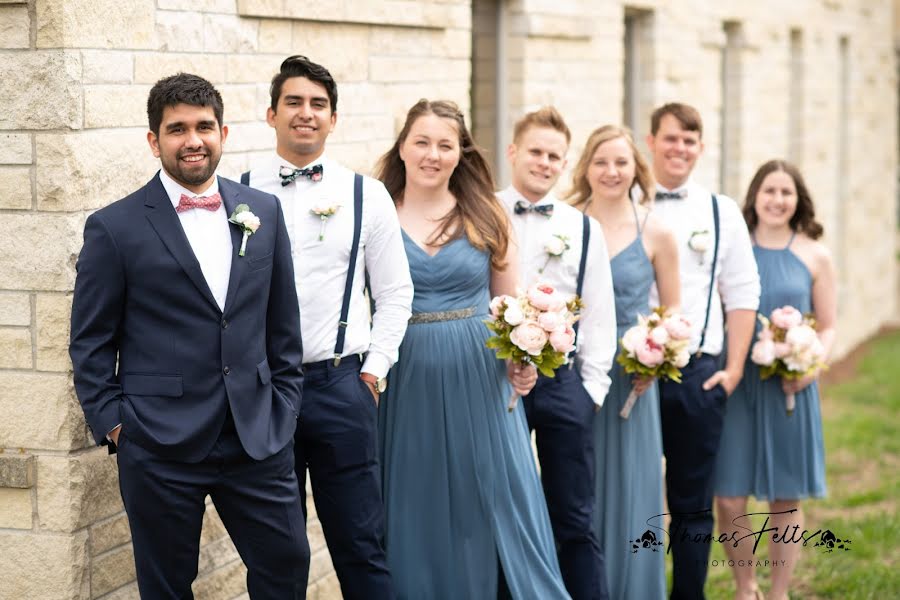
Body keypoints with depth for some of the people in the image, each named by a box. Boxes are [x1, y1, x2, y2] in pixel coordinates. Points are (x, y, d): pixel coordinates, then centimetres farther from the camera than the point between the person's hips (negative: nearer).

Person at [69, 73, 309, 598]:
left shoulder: (264, 212, 7)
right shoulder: (114, 228, -4)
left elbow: (283, 322, 12)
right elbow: (91, 343, 0)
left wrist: (284, 407, 8)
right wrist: (113, 424, -7)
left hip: (258, 437, 3)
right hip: (160, 446, -3)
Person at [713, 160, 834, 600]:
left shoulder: (815, 257, 3)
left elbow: (827, 327, 5)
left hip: (790, 388, 0)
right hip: (736, 384, 0)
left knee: (786, 498, 7)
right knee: (729, 499, -2)